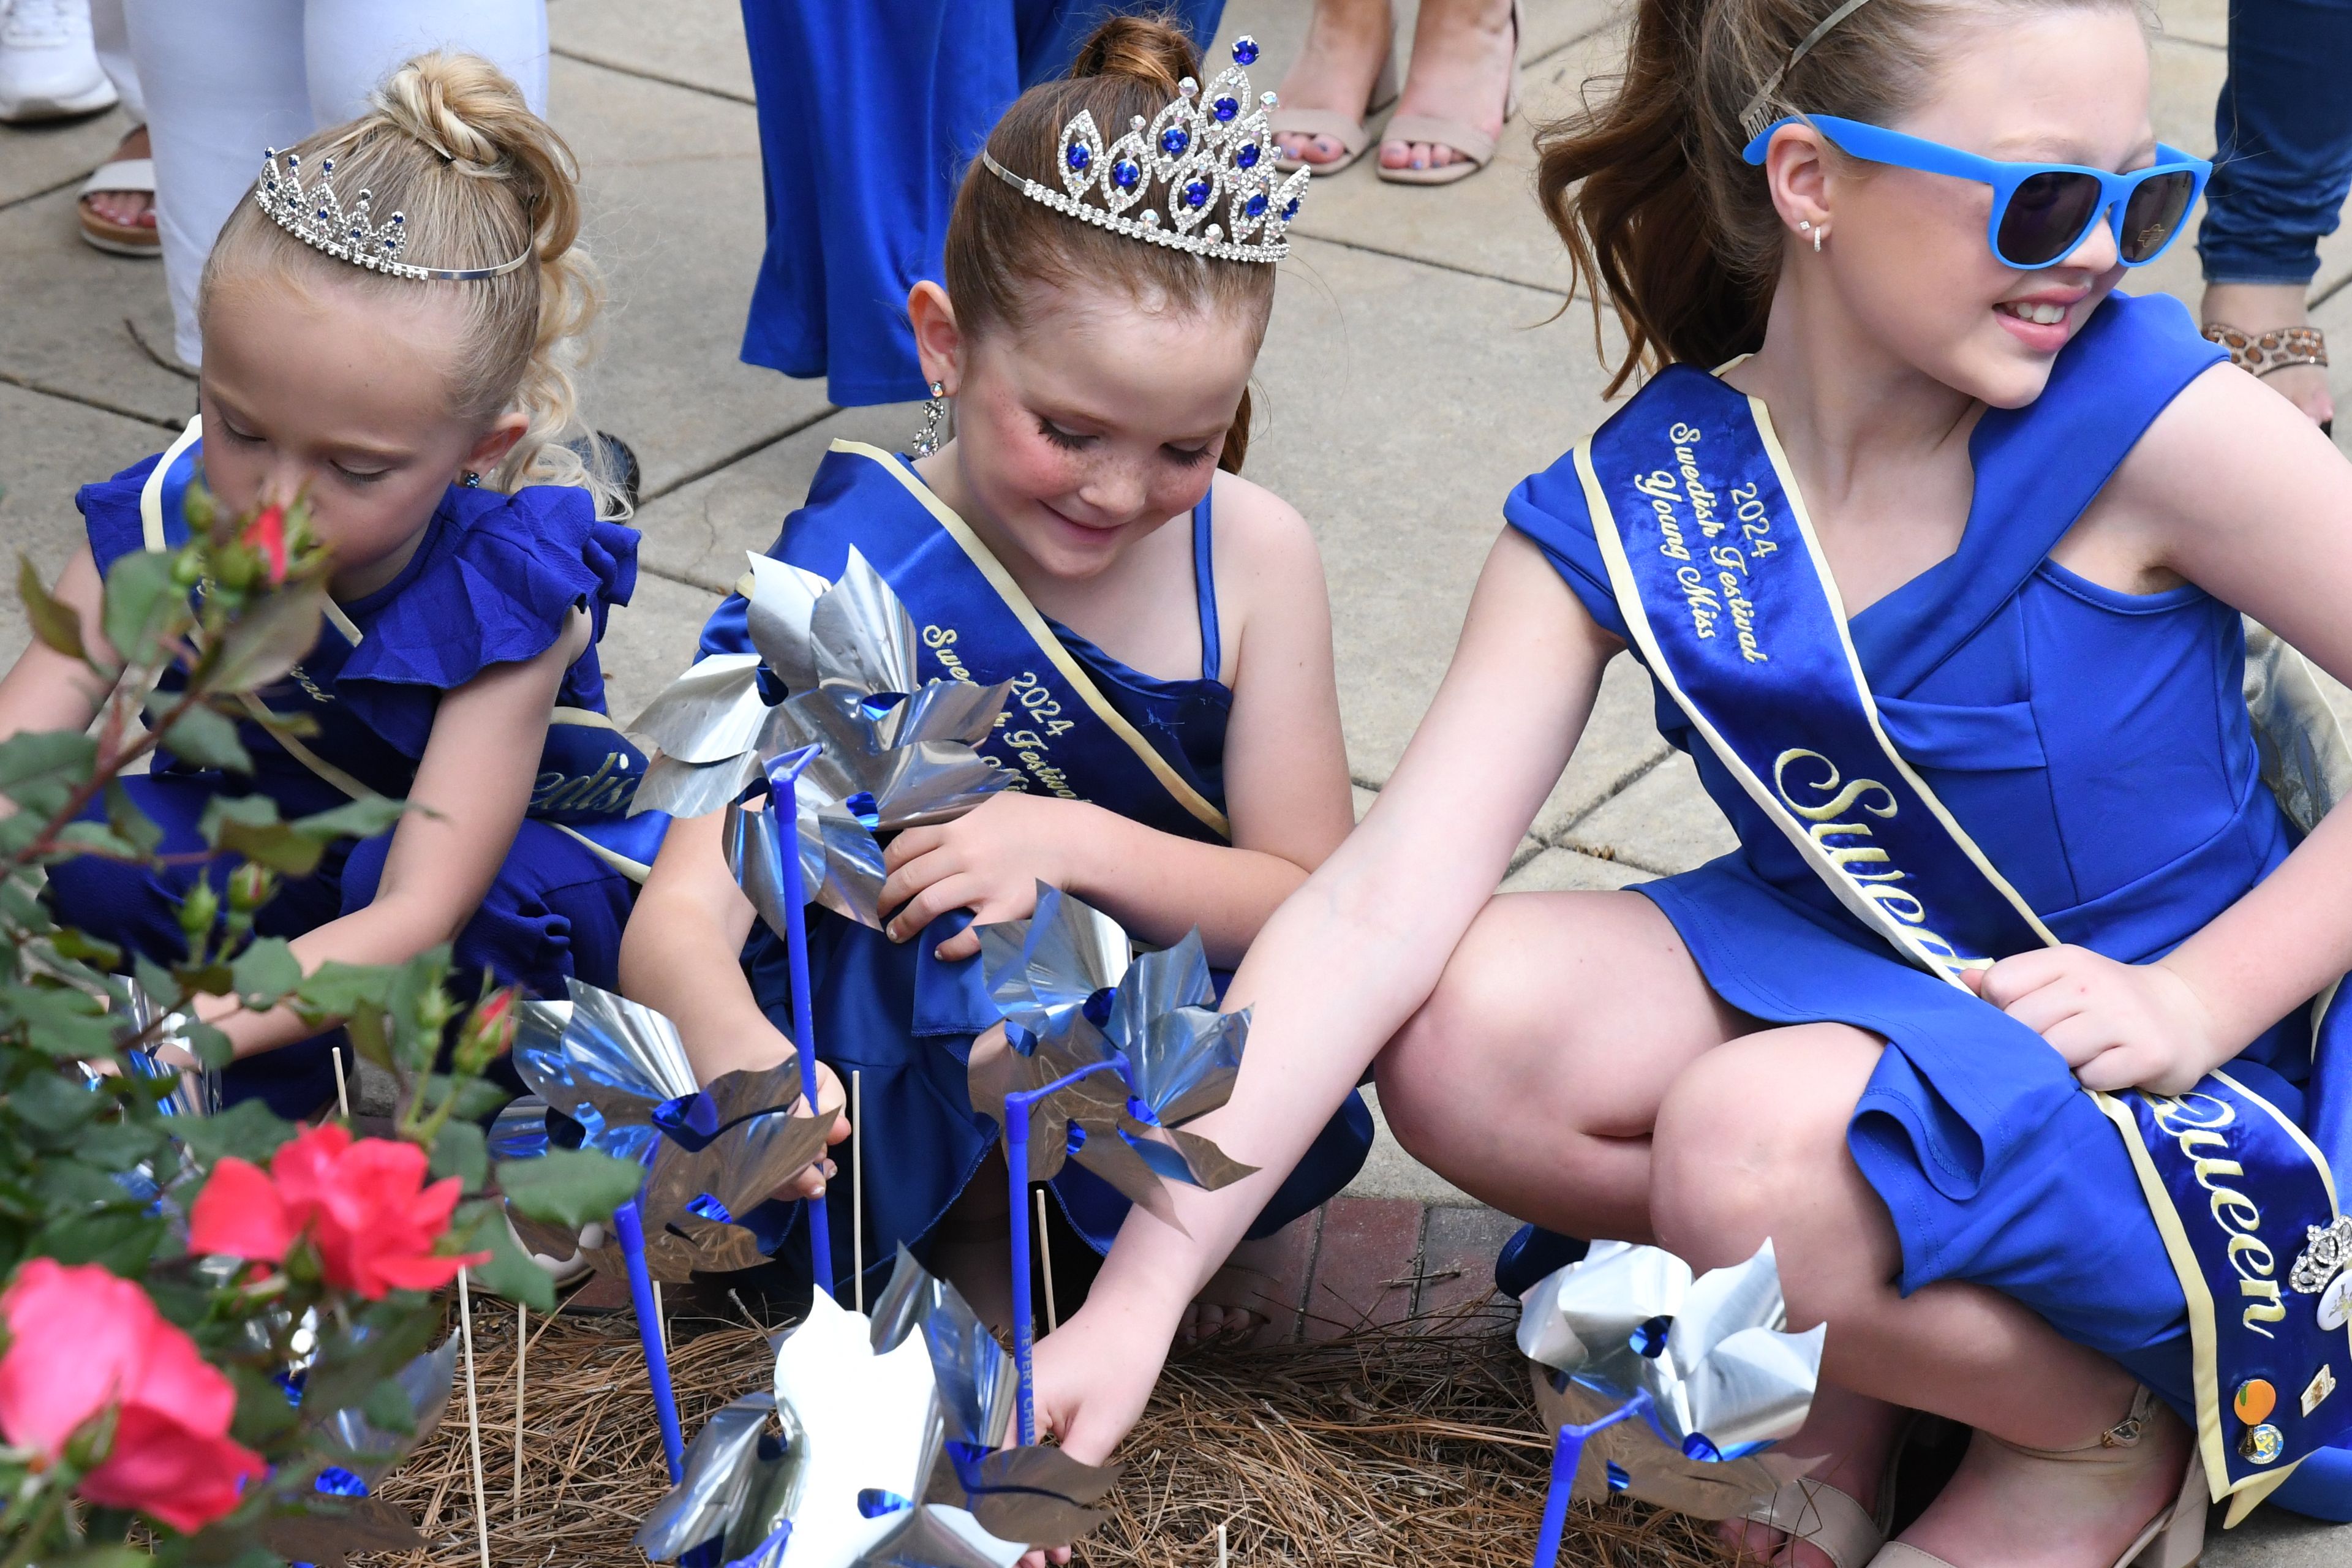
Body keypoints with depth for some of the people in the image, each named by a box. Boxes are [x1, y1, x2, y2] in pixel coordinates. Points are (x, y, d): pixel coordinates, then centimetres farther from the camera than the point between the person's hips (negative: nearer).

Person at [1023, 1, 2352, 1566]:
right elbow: (1381, 903, -18)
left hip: (2205, 1080, -4)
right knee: (1462, 1036, -20)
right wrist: (1136, 1301, -25)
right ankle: (1862, 1335, 3)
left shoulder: (2140, 410, -19)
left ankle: (2113, 1430, -2)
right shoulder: (1624, 519, -10)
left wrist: (2194, 998, -20)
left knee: (1753, 1153, -32)